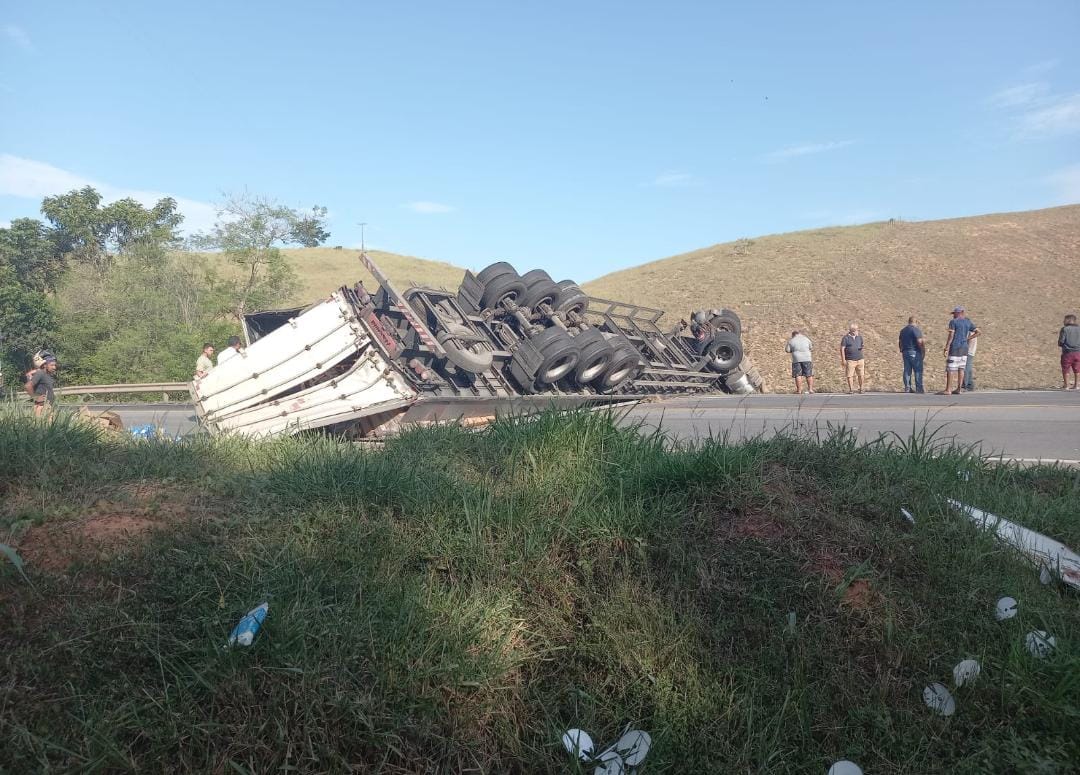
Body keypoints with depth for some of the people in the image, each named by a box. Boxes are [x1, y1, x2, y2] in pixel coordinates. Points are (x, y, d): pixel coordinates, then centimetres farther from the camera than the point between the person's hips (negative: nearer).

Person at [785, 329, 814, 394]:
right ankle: (810, 389, 4)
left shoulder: (791, 341, 2)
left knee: (798, 375, 0)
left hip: (796, 359, -1)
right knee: (809, 374, 7)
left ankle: (799, 390, -3)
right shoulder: (806, 339, 7)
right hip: (807, 359, 2)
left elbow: (787, 350, 3)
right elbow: (811, 347, 17)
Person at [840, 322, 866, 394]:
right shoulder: (846, 338, -3)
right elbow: (842, 349, -5)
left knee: (861, 375, 2)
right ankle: (851, 389, 7)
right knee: (850, 375, -2)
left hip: (860, 359, 4)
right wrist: (843, 360, -9)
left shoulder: (859, 336, 13)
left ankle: (861, 388, 13)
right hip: (850, 360, -4)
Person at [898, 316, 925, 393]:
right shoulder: (916, 330, -11)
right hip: (915, 353, -7)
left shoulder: (903, 330, 13)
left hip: (905, 352, 7)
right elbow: (920, 342, -17)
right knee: (918, 371, -1)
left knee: (907, 371, 9)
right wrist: (923, 352, -8)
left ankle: (907, 388, 10)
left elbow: (900, 342, 18)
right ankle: (919, 389, -2)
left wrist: (902, 351, 26)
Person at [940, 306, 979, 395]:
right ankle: (958, 389, 8)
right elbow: (978, 332, 6)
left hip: (955, 348, -6)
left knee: (950, 369, -6)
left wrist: (946, 349, -13)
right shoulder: (968, 322, 10)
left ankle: (948, 390, -9)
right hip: (964, 348, 7)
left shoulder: (953, 322, -7)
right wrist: (968, 339, 10)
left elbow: (951, 336, -14)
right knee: (961, 369, 9)